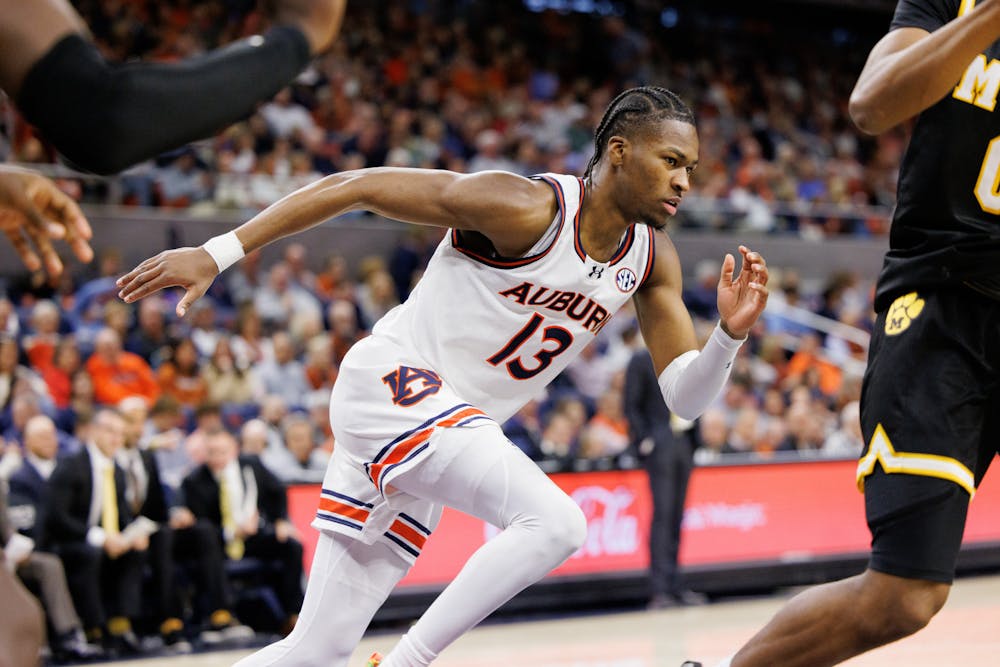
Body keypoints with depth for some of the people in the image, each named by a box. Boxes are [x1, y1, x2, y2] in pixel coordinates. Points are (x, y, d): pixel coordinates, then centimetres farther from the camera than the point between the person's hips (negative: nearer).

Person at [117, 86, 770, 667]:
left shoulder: (652, 261, 3)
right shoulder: (526, 209, -19)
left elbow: (685, 395, 7)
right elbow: (356, 186, -16)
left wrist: (731, 333, -14)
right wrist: (216, 254, -19)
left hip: (451, 425, 8)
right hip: (392, 383, -8)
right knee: (557, 522, -26)